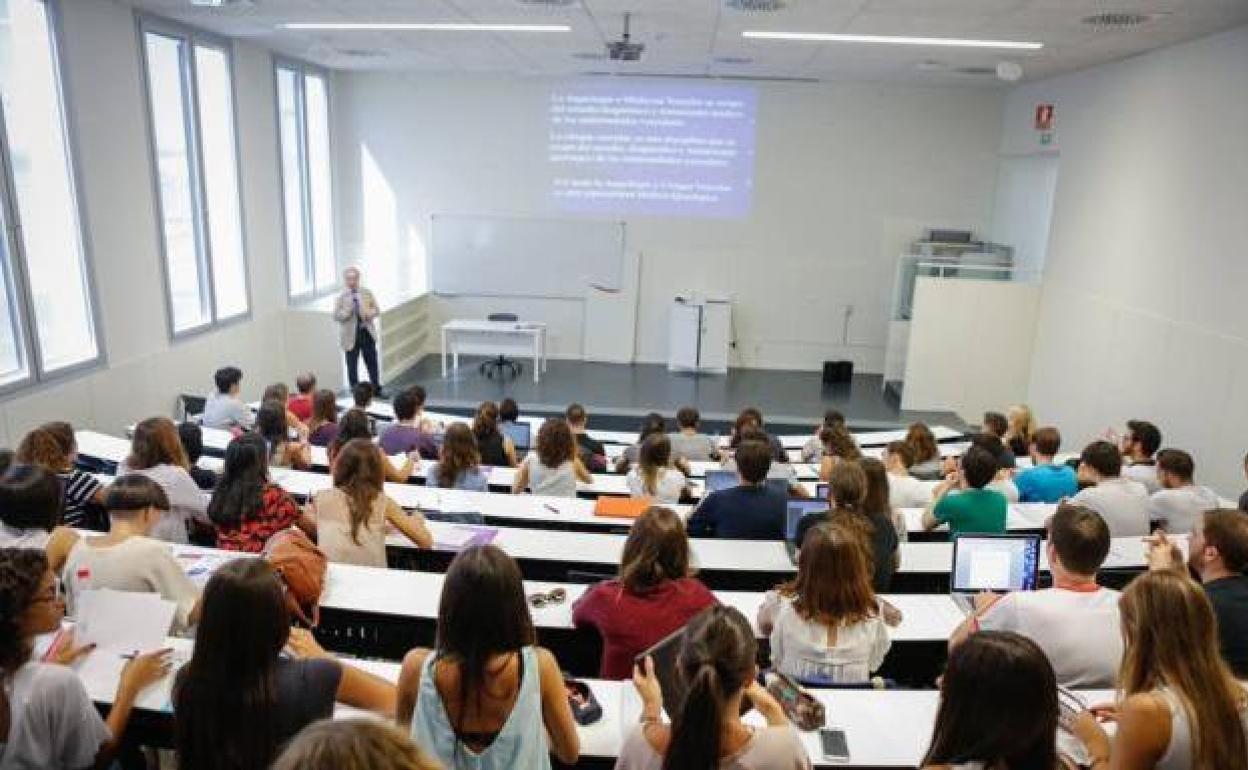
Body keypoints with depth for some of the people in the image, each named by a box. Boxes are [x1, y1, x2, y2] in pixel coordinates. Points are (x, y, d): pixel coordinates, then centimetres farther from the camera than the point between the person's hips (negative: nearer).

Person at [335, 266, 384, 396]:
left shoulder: (367, 293, 4)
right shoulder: (341, 296, -6)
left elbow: (377, 310, 8)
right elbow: (336, 316, -9)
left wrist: (369, 314, -13)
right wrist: (349, 310, -24)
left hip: (367, 333, 3)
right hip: (351, 336, -3)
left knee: (372, 362, 13)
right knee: (352, 366, 4)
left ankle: (377, 390, 26)